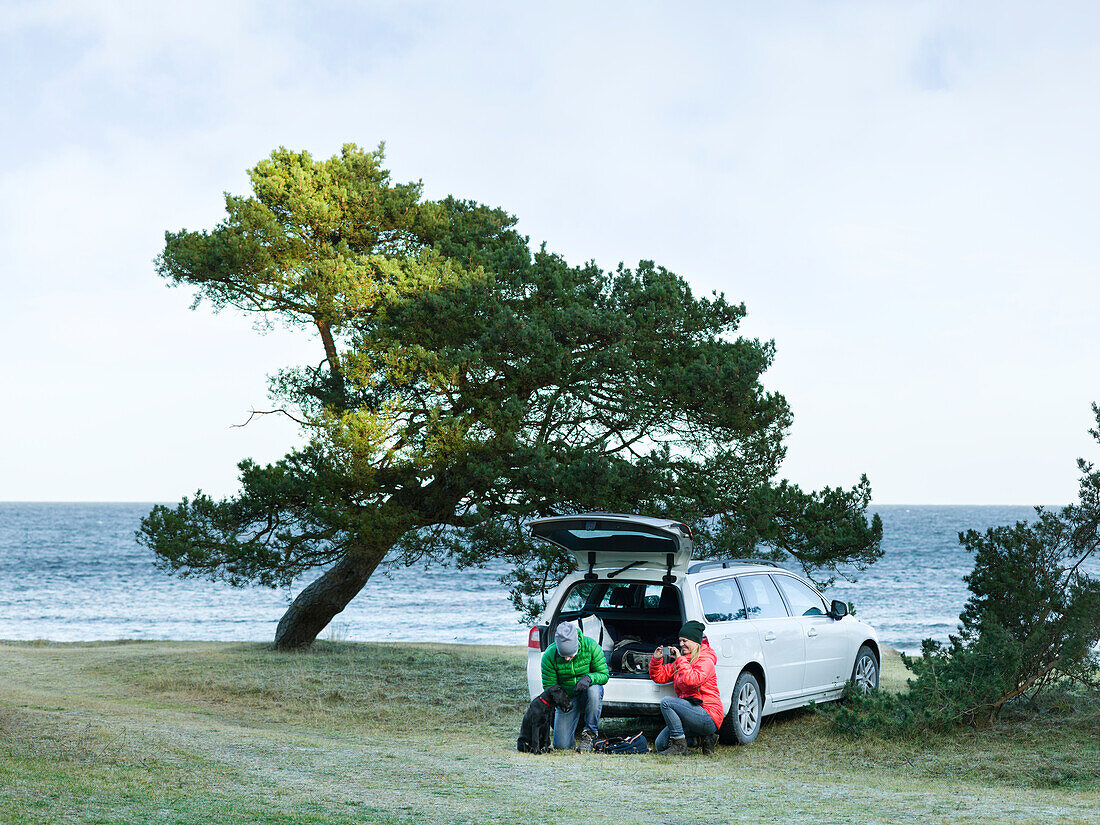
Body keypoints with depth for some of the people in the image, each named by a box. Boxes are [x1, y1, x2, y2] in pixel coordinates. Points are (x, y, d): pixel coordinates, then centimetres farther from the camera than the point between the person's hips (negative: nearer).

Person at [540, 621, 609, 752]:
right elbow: (549, 686, -11)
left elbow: (604, 675, -14)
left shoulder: (591, 646, -21)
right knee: (561, 745, -8)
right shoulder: (549, 656, -19)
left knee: (594, 690, -39)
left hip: (587, 694, -1)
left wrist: (589, 678, -36)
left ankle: (590, 734, -20)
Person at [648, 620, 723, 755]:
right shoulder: (681, 661, 17)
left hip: (709, 718, -9)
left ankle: (679, 745, -18)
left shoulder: (705, 660, -9)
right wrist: (656, 659, 3)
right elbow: (658, 676, 21)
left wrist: (680, 660, -19)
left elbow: (691, 681, -27)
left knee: (666, 702, -25)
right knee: (660, 744, -1)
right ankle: (702, 738, 9)